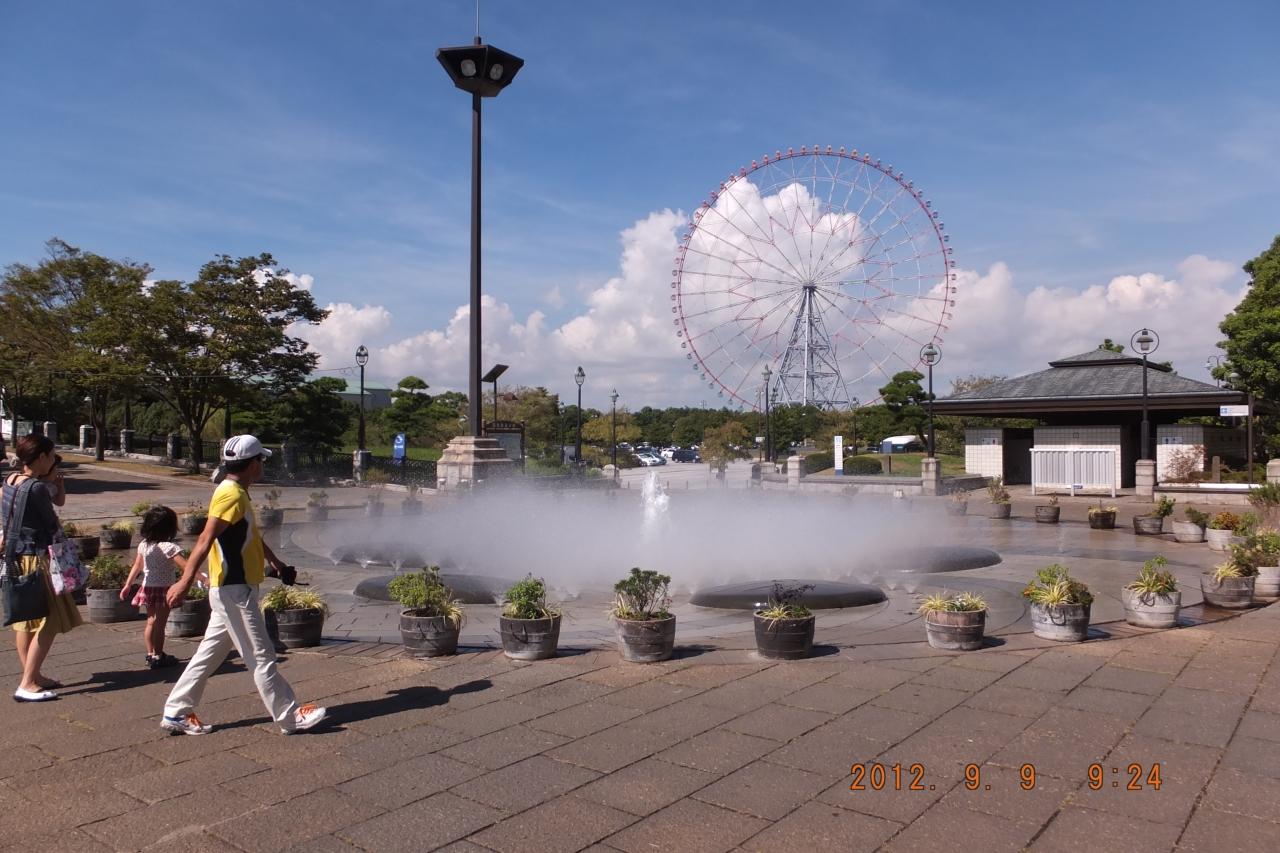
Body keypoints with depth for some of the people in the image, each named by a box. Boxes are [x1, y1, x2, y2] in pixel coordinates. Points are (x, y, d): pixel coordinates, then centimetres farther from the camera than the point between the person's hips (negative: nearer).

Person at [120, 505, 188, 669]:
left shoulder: (143, 544, 1)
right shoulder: (168, 547, -20)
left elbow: (136, 566, 9)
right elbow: (185, 566, -27)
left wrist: (127, 585, 18)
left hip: (148, 587, 7)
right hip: (164, 588, -7)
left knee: (151, 621, 18)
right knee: (160, 624, 1)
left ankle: (150, 654, 26)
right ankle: (158, 657, 7)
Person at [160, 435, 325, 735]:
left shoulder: (236, 493, 14)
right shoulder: (231, 495, -17)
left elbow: (251, 535, 28)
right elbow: (206, 539, -27)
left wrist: (275, 562, 38)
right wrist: (185, 581, -33)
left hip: (234, 589, 10)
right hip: (235, 591, -10)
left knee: (210, 654, 16)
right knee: (261, 657, -3)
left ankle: (176, 713, 24)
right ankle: (290, 717, 4)